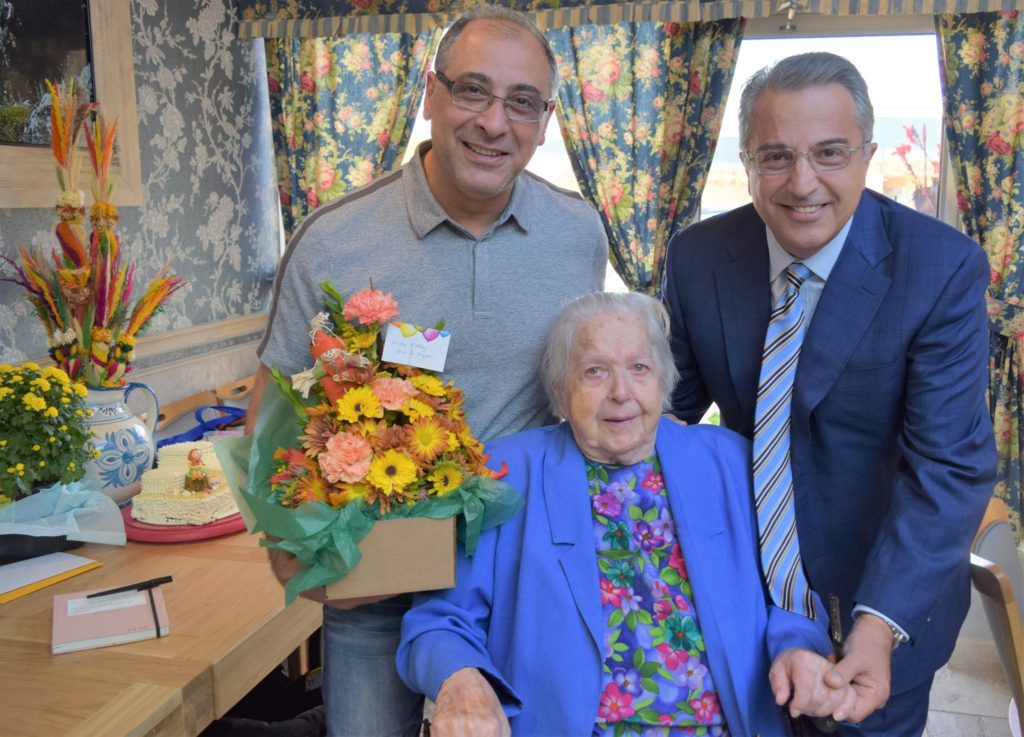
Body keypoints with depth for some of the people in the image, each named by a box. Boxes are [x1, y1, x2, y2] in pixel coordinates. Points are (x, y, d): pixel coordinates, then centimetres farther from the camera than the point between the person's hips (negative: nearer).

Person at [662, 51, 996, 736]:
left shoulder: (945, 268, -20)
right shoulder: (697, 256, -12)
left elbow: (948, 464, -23)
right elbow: (672, 403, -1)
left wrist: (880, 624, -34)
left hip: (887, 596, -2)